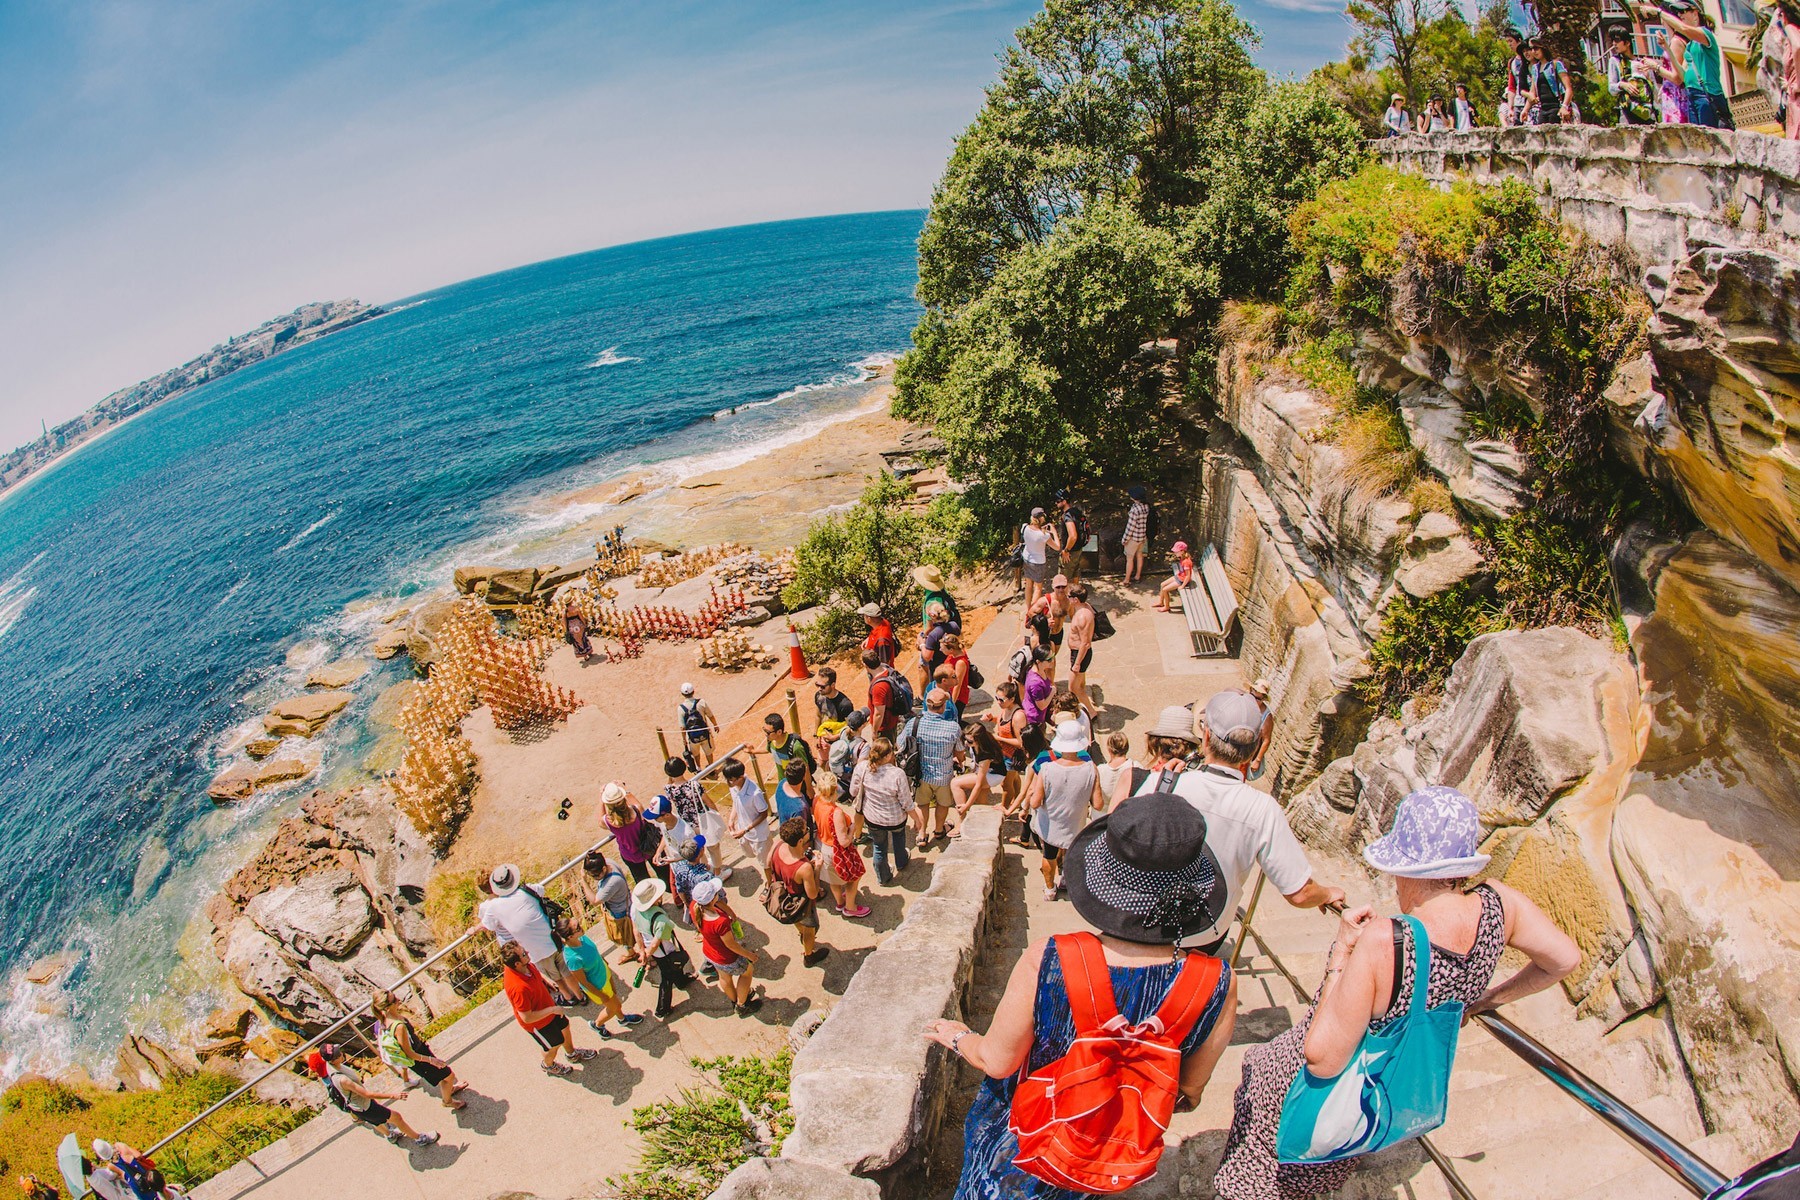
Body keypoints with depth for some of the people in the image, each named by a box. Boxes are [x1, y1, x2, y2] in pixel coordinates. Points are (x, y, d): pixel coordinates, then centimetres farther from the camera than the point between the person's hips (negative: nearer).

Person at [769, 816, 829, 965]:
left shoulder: (779, 847, -27)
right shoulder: (805, 868, -45)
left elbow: (769, 864, -5)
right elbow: (812, 894, -29)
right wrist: (817, 868, -24)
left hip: (784, 898, 5)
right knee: (811, 928, 28)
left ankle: (802, 934, 69)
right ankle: (809, 956, 55)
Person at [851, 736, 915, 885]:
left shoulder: (862, 768, -25)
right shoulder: (898, 774, -33)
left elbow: (853, 792, -8)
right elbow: (906, 804, -21)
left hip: (872, 819, 1)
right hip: (896, 820, -1)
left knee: (879, 848, 27)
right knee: (899, 835, 35)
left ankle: (884, 878, 49)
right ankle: (901, 863, 59)